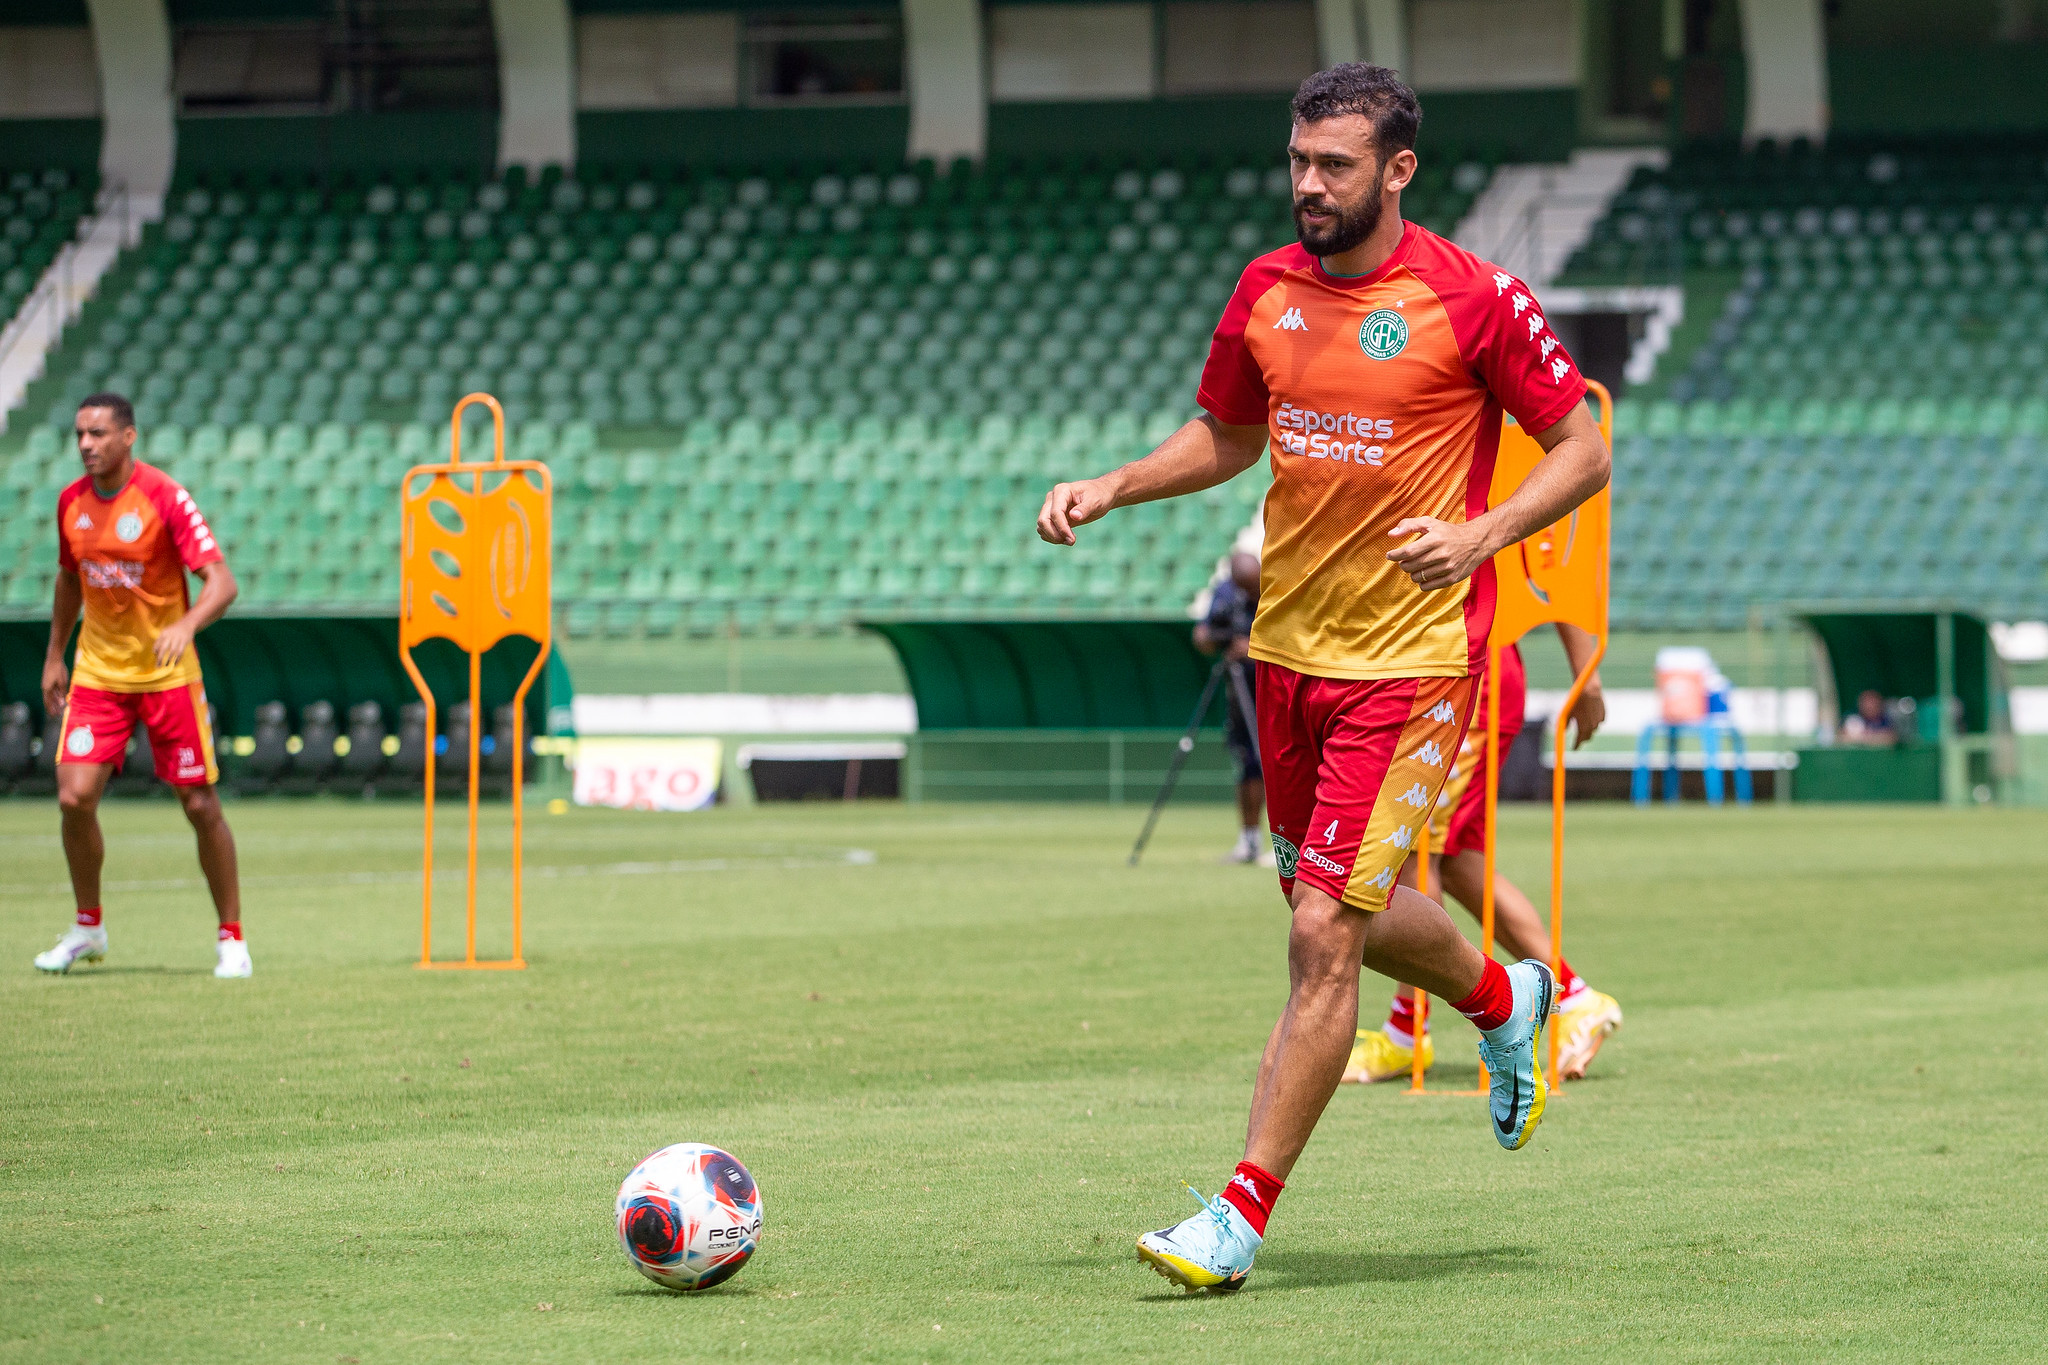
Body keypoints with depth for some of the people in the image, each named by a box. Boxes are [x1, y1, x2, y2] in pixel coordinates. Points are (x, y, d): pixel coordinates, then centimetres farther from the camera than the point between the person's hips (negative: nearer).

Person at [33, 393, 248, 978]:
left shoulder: (165, 498, -15)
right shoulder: (71, 502, 2)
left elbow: (221, 582, -20)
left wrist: (186, 625, -38)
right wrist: (54, 655, 20)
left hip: (167, 676, -4)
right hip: (97, 673, 4)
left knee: (201, 806, -1)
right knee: (74, 797, -9)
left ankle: (231, 939, 13)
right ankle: (88, 928, 11)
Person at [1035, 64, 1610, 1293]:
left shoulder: (1472, 300, -12)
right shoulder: (1266, 291, 5)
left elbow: (1584, 452, -6)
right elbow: (1228, 436, 21)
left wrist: (1480, 534, -21)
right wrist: (1110, 490, 6)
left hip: (1410, 659, -7)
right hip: (1287, 643, 7)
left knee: (1324, 934, -11)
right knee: (1346, 910, 19)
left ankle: (1244, 1215, -7)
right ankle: (1504, 1001, 50)